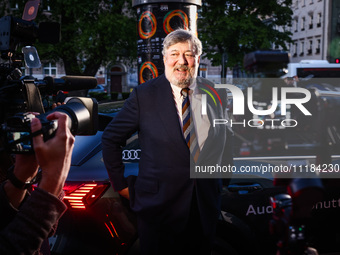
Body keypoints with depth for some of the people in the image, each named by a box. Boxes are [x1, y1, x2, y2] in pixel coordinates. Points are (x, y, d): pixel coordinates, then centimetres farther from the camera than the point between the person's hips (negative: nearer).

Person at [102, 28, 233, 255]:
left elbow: (226, 137, 16)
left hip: (206, 204, 3)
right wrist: (120, 184, -2)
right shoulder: (144, 96, -8)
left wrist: (221, 177, 10)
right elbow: (111, 139, -1)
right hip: (159, 204, -3)